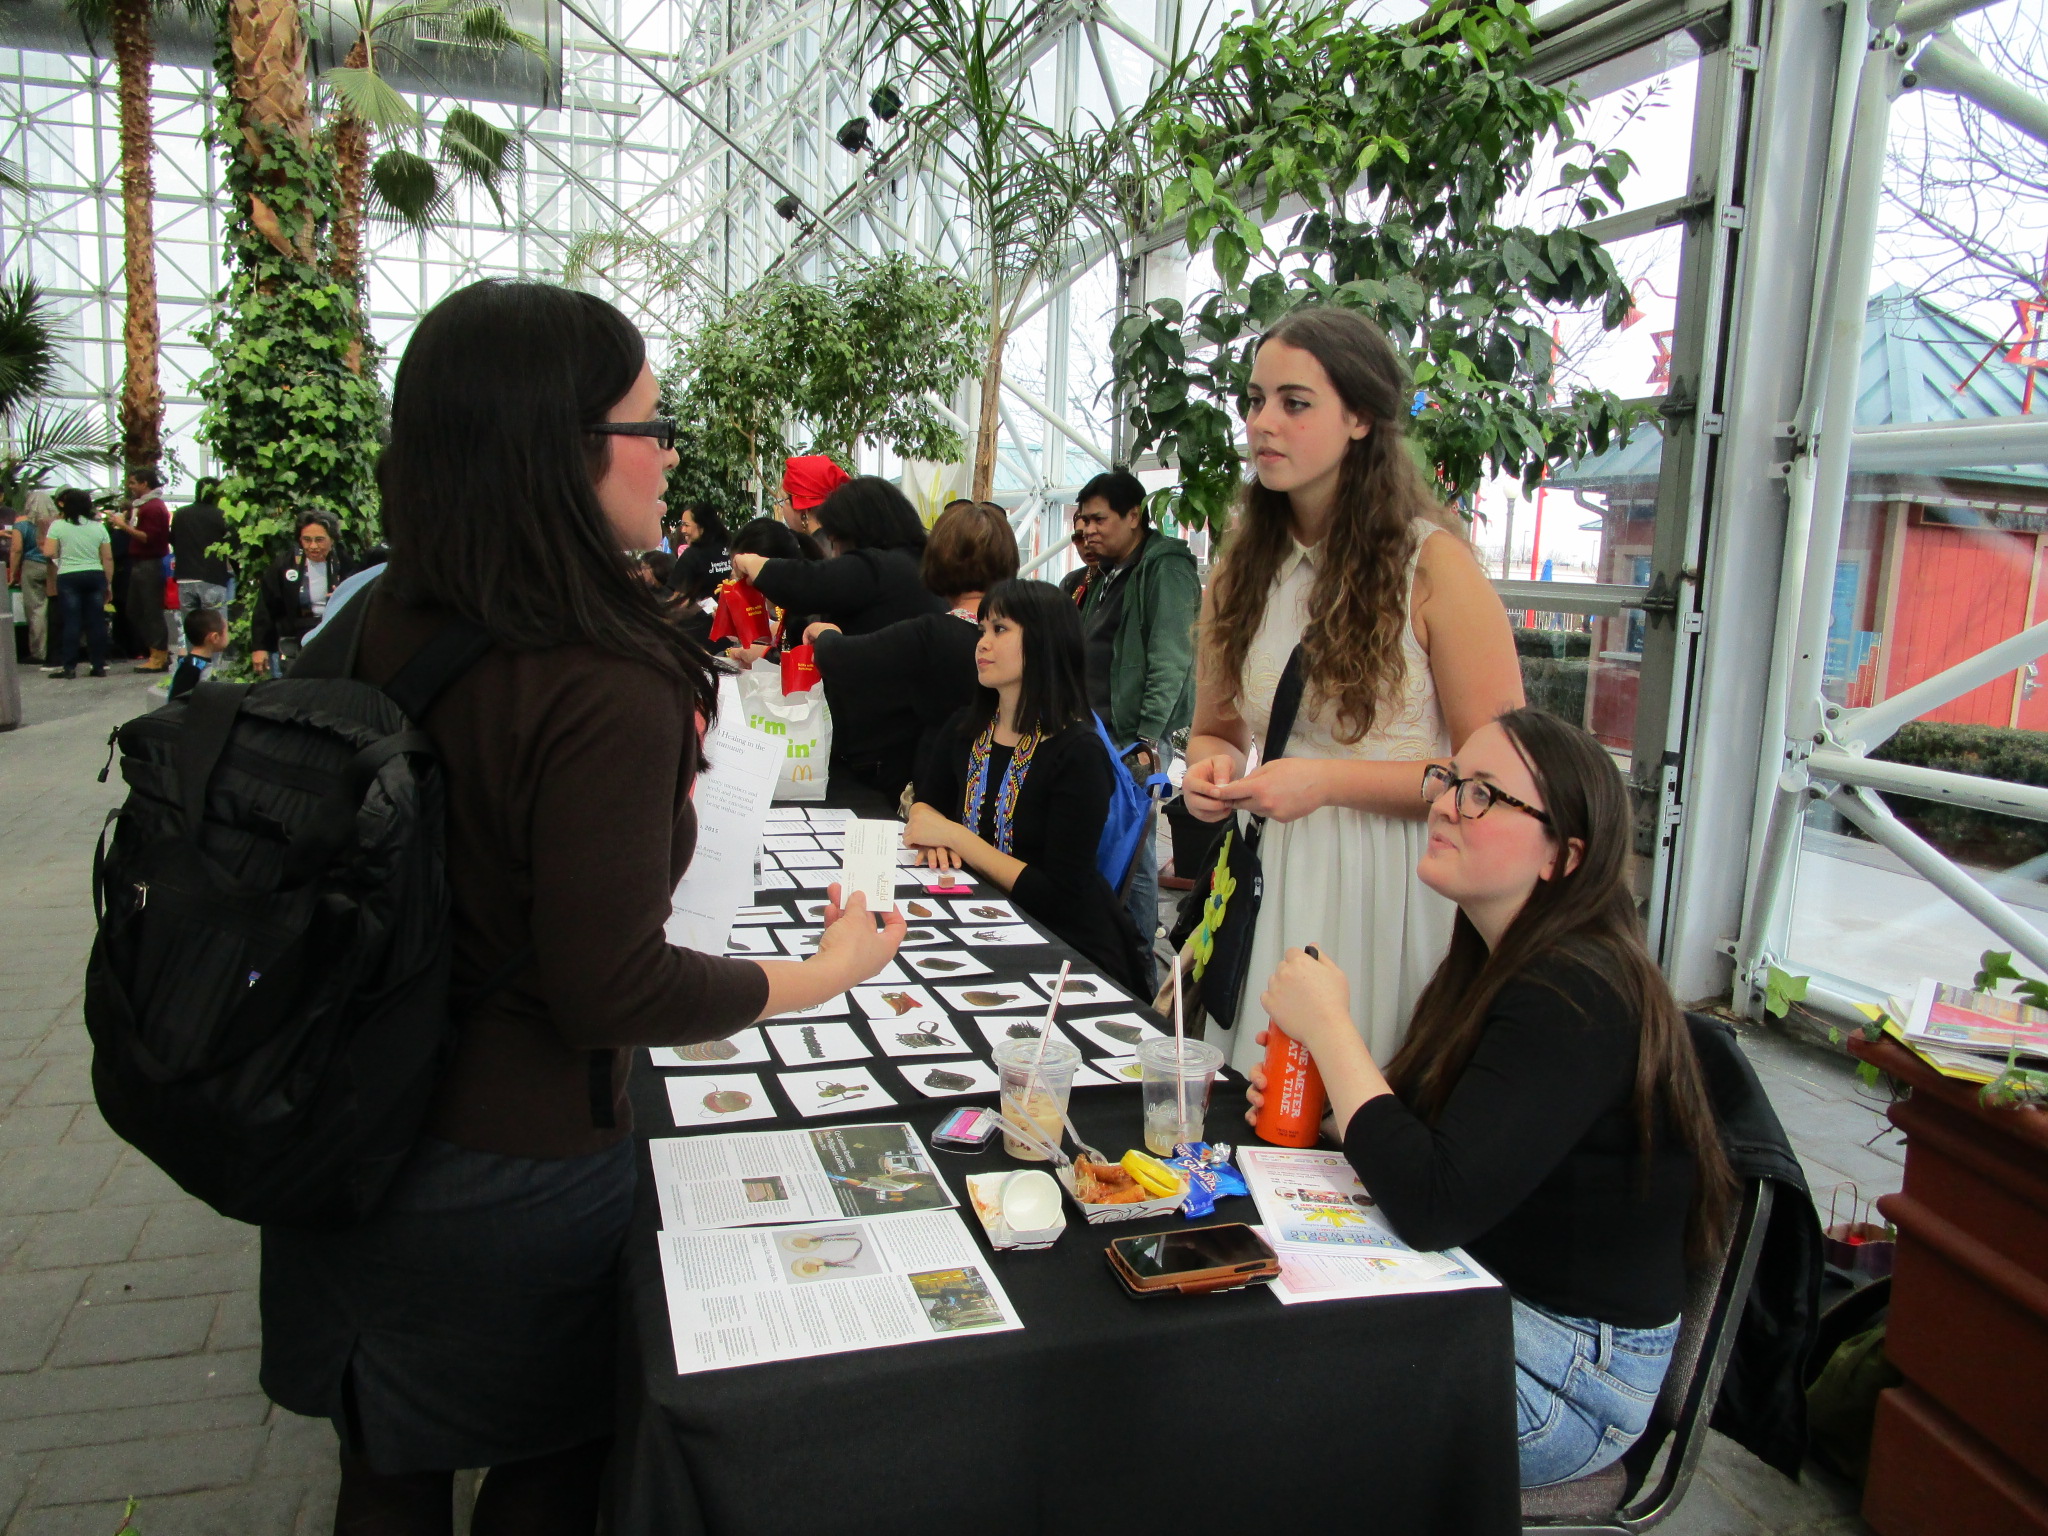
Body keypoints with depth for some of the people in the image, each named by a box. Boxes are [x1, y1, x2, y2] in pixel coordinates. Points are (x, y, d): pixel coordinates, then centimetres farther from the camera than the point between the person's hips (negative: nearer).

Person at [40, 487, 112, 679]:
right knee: (96, 621, 5)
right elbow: (108, 558, 4)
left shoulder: (58, 525, -3)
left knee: (71, 622, 0)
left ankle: (68, 666, 0)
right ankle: (99, 665, 6)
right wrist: (109, 583, 10)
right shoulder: (98, 526, 6)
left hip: (68, 577, -2)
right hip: (95, 577, 2)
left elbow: (48, 552, -9)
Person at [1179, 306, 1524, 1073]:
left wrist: (1328, 782, -18)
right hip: (1268, 886, 5)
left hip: (1387, 892, -4)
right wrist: (1212, 767, -4)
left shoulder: (1434, 567, -10)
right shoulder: (1241, 570, 8)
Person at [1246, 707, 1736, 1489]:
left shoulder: (1574, 1000, -26)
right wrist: (1314, 1096, -8)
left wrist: (1329, 1025, -24)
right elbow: (1428, 1139, 11)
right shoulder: (1499, 959, 4)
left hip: (1574, 1367, -8)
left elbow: (1434, 1208, -33)